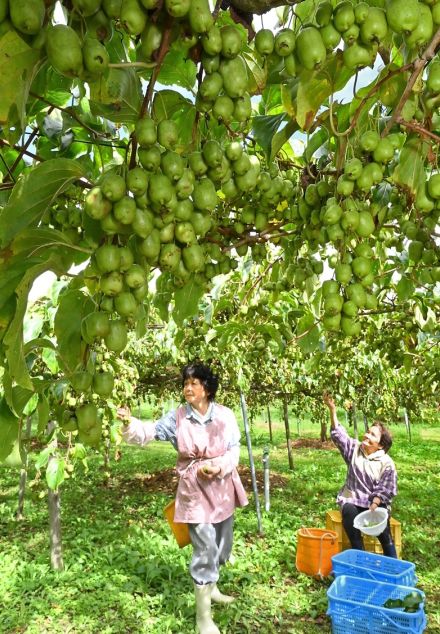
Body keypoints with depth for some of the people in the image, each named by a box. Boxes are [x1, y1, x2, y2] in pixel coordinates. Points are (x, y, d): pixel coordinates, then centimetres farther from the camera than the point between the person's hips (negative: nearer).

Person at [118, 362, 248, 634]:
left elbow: (235, 450, -4)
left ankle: (211, 588, 47)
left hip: (222, 487, 3)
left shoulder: (225, 415, -6)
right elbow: (151, 431, -15)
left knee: (222, 543, 20)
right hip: (195, 489, -3)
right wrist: (130, 422, -33)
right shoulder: (178, 417, -8)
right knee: (205, 549, -4)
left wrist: (218, 466, -20)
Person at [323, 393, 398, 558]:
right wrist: (332, 410, -22)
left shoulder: (387, 463, -7)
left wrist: (373, 507, -24)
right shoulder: (354, 449, 1)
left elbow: (385, 491, -8)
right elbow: (338, 434, -10)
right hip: (352, 499, 1)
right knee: (349, 512, -31)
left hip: (376, 502, -1)